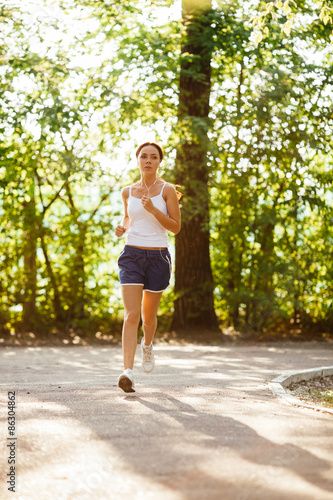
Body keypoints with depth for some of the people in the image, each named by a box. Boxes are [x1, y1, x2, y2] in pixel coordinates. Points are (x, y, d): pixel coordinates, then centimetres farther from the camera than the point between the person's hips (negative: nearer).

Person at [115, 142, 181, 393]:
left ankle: (148, 345, 47)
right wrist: (122, 228, 3)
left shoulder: (167, 190, -1)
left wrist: (153, 209, -18)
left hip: (158, 257, -1)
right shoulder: (128, 191, 8)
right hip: (132, 256, 1)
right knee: (131, 314, -13)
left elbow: (176, 227, -5)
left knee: (149, 314, 13)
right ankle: (128, 372, -20)